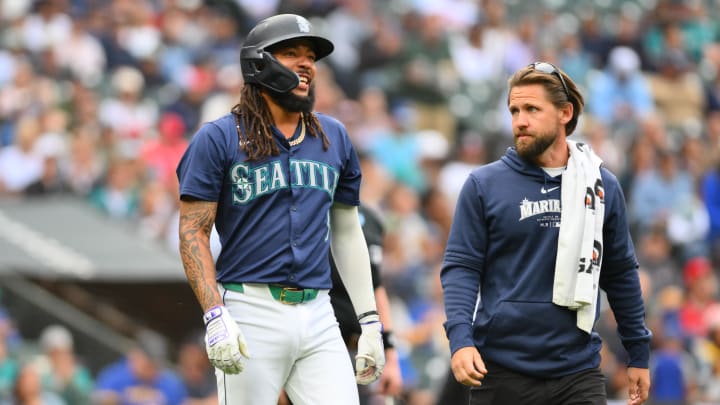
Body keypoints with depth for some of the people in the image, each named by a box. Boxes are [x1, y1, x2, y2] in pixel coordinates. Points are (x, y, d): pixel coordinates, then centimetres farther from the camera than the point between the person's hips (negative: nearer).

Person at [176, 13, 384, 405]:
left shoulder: (334, 137, 14)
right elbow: (193, 233, -4)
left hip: (318, 317, 4)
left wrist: (370, 321, 13)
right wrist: (215, 316, -15)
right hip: (251, 313, -4)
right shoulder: (219, 138, 0)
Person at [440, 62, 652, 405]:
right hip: (500, 372, -1)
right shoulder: (483, 184, 1)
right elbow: (460, 267, -2)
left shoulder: (602, 186, 8)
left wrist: (638, 354, 14)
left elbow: (621, 273, 15)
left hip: (577, 373, 1)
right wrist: (460, 338, -17)